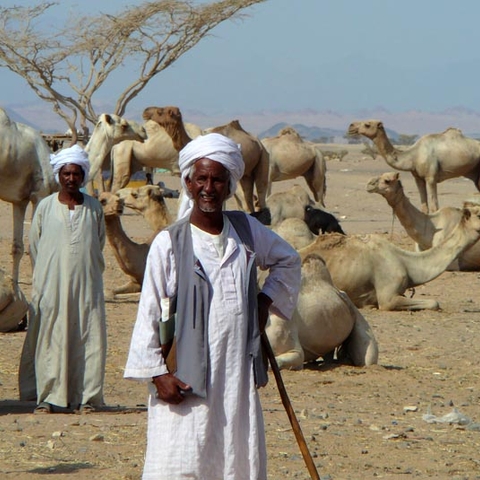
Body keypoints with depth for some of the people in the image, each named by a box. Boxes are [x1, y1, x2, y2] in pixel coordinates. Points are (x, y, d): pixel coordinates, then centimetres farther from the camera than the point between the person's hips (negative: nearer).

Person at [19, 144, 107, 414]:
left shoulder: (94, 208, 5)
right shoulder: (45, 207, 1)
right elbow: (35, 248, 8)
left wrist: (84, 270, 13)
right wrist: (42, 278, 10)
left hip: (87, 285, 1)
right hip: (52, 284, -1)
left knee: (89, 338, 0)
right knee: (50, 338, -2)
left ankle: (87, 396, 5)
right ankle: (46, 397, 2)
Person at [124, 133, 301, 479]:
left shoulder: (247, 230, 8)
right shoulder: (169, 243, -5)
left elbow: (288, 261, 28)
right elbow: (149, 312, -4)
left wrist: (267, 300, 12)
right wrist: (156, 371, -10)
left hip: (237, 375, 5)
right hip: (184, 381, -5)